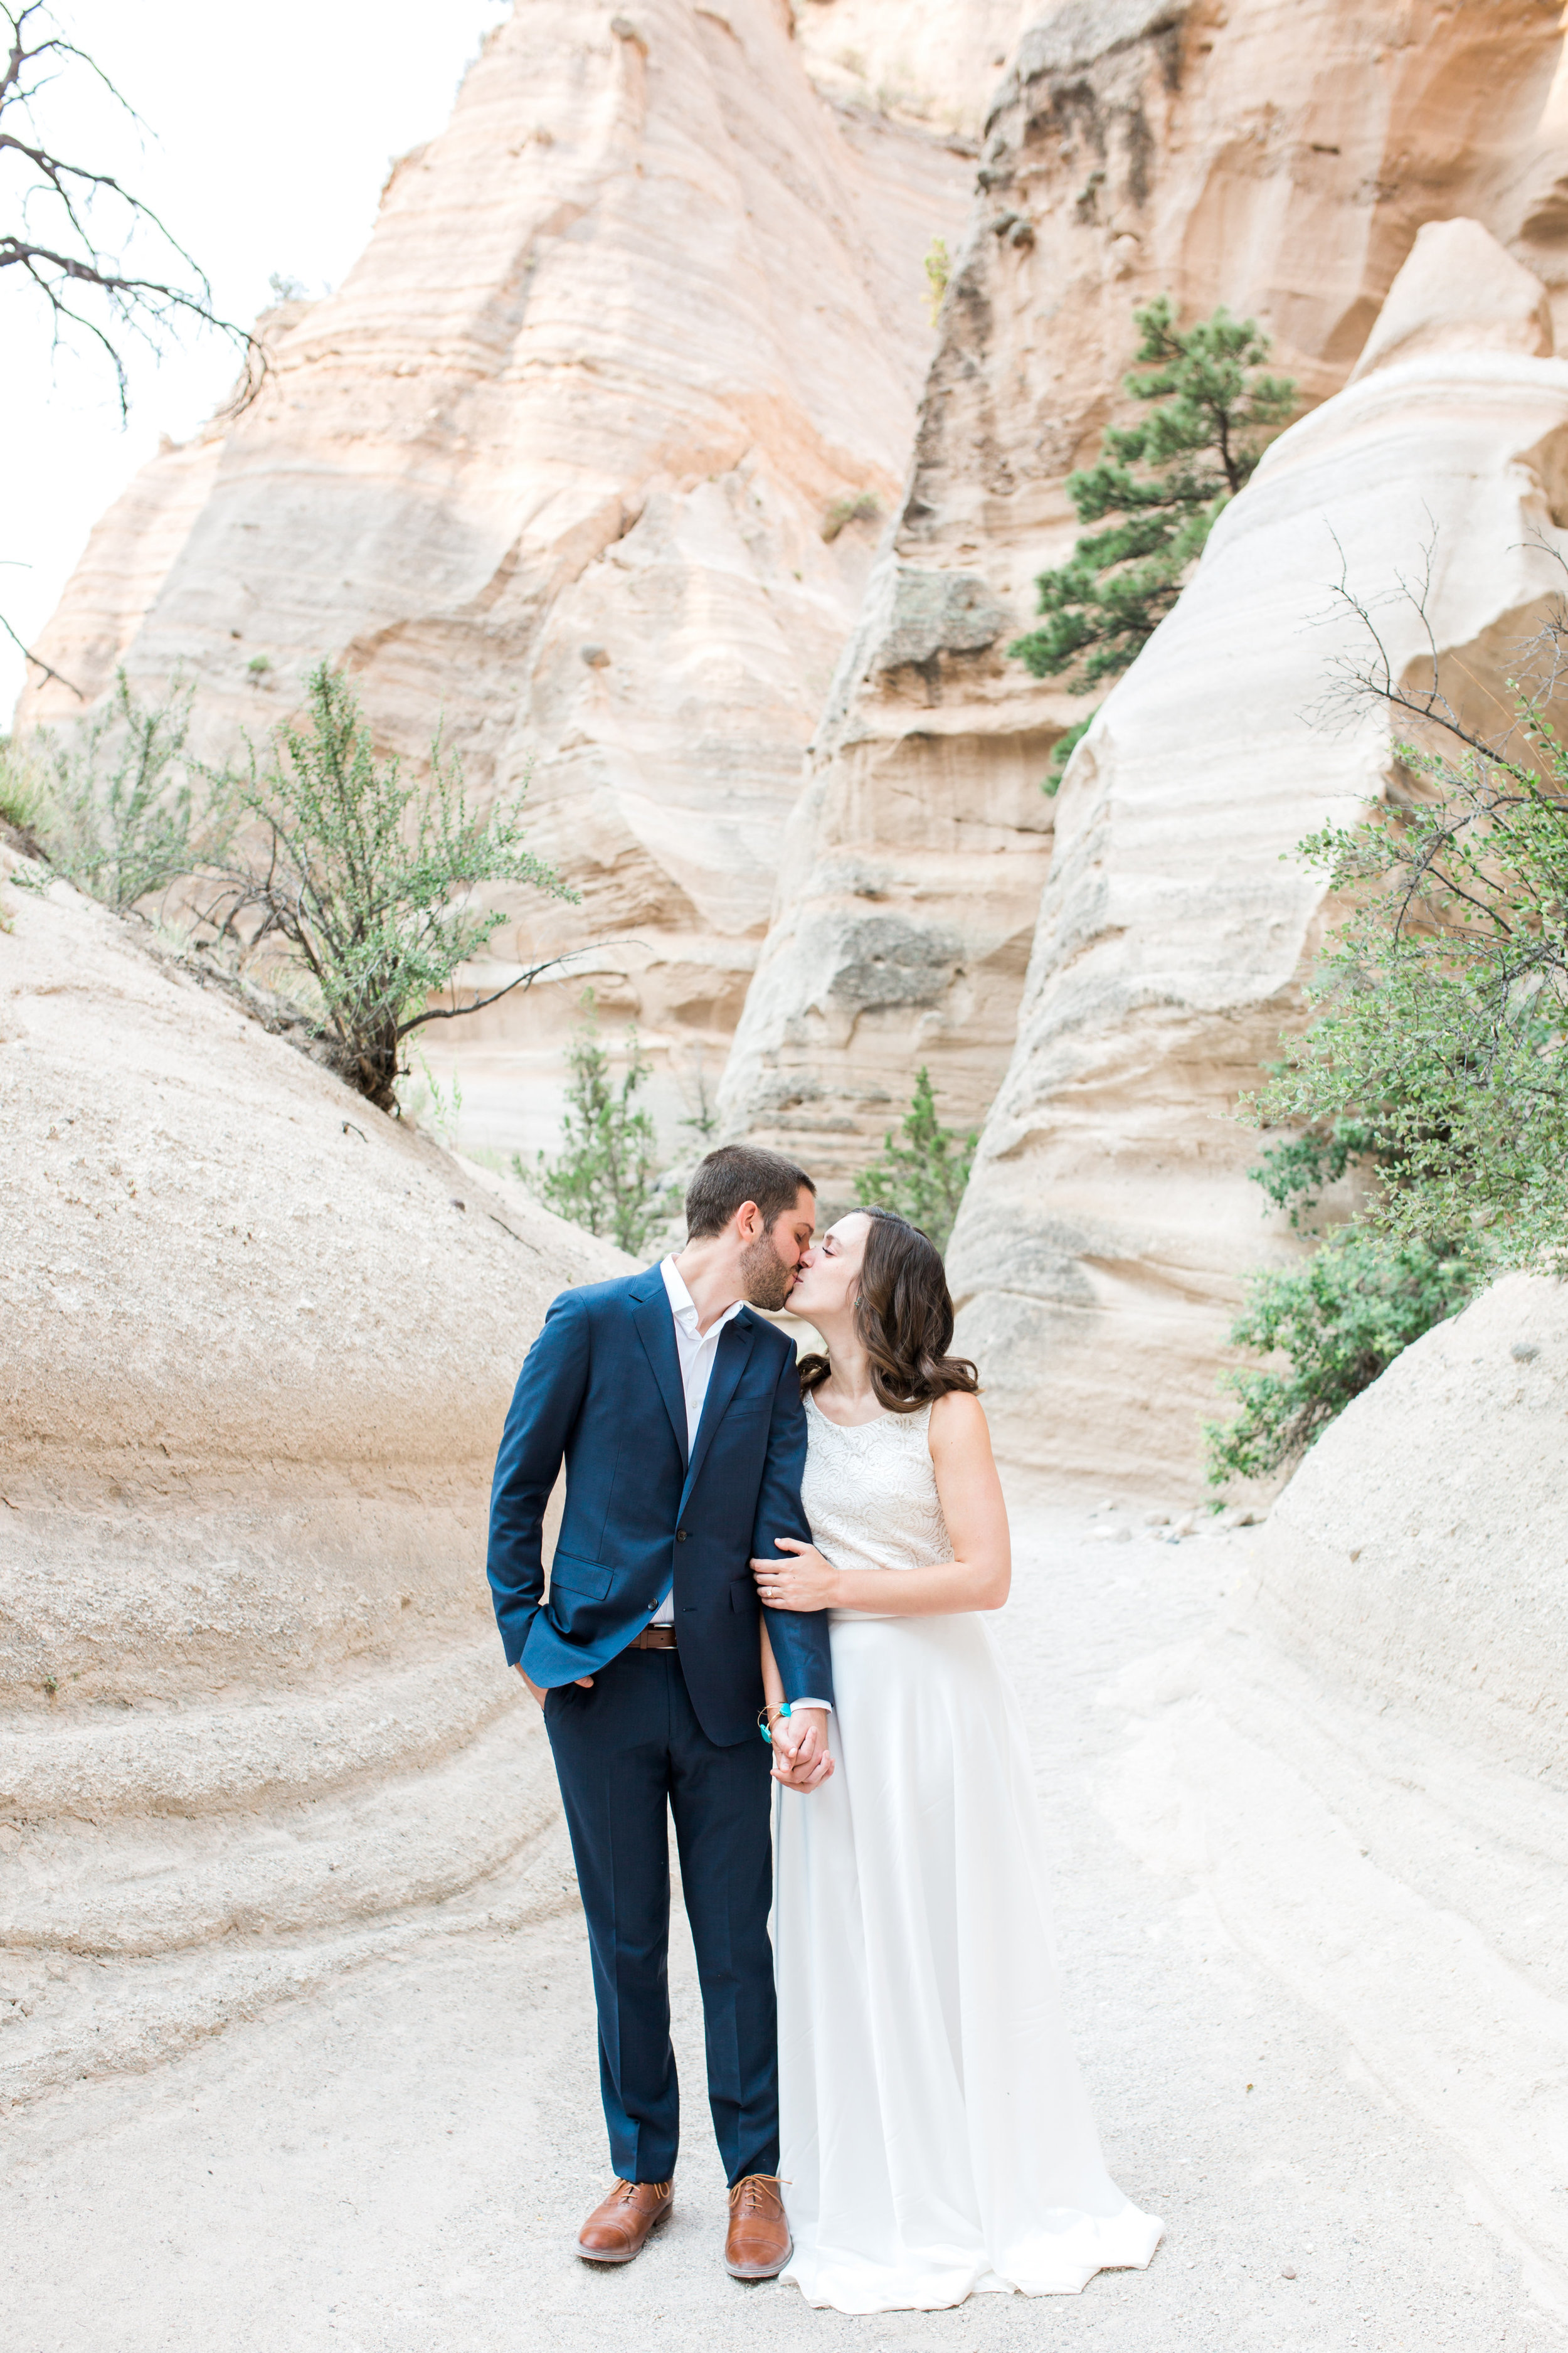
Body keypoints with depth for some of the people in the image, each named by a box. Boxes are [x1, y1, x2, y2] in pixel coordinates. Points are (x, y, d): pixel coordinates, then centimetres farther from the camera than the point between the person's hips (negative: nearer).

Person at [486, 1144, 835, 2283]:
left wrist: (811, 1695, -14)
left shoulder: (774, 1360, 4)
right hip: (599, 1676, -2)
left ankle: (755, 2175, 24)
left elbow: (786, 1531, -4)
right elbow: (519, 1490, 0)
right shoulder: (592, 1321, -5)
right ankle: (643, 2168, 28)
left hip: (721, 1683, 2)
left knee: (739, 1940, 7)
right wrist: (526, 1636, -5)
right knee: (626, 1938, 10)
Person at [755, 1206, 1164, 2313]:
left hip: (934, 1695, -3)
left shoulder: (946, 1410, -8)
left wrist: (838, 1587, -12)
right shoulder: (791, 1403, 5)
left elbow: (986, 1576, -13)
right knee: (849, 1943, 8)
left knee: (957, 1936, 7)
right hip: (834, 1702, 3)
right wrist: (779, 1703, -7)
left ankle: (997, 2183, 27)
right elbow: (770, 1574, 5)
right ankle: (882, 2200, 25)